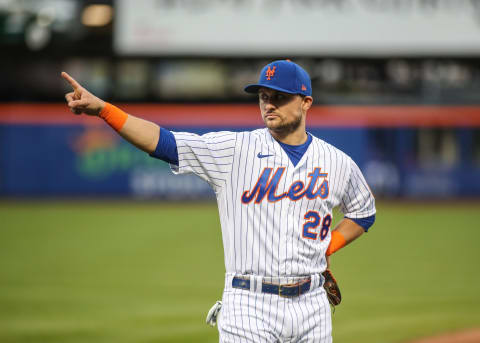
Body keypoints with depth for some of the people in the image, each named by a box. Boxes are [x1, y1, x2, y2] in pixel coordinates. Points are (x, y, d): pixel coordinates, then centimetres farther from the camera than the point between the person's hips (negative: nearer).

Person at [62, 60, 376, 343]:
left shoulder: (337, 163, 7)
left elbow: (364, 212, 26)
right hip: (249, 306, -2)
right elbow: (163, 141, -11)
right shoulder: (235, 150, -1)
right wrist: (101, 108, -23)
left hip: (311, 306, 3)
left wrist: (327, 248, 10)